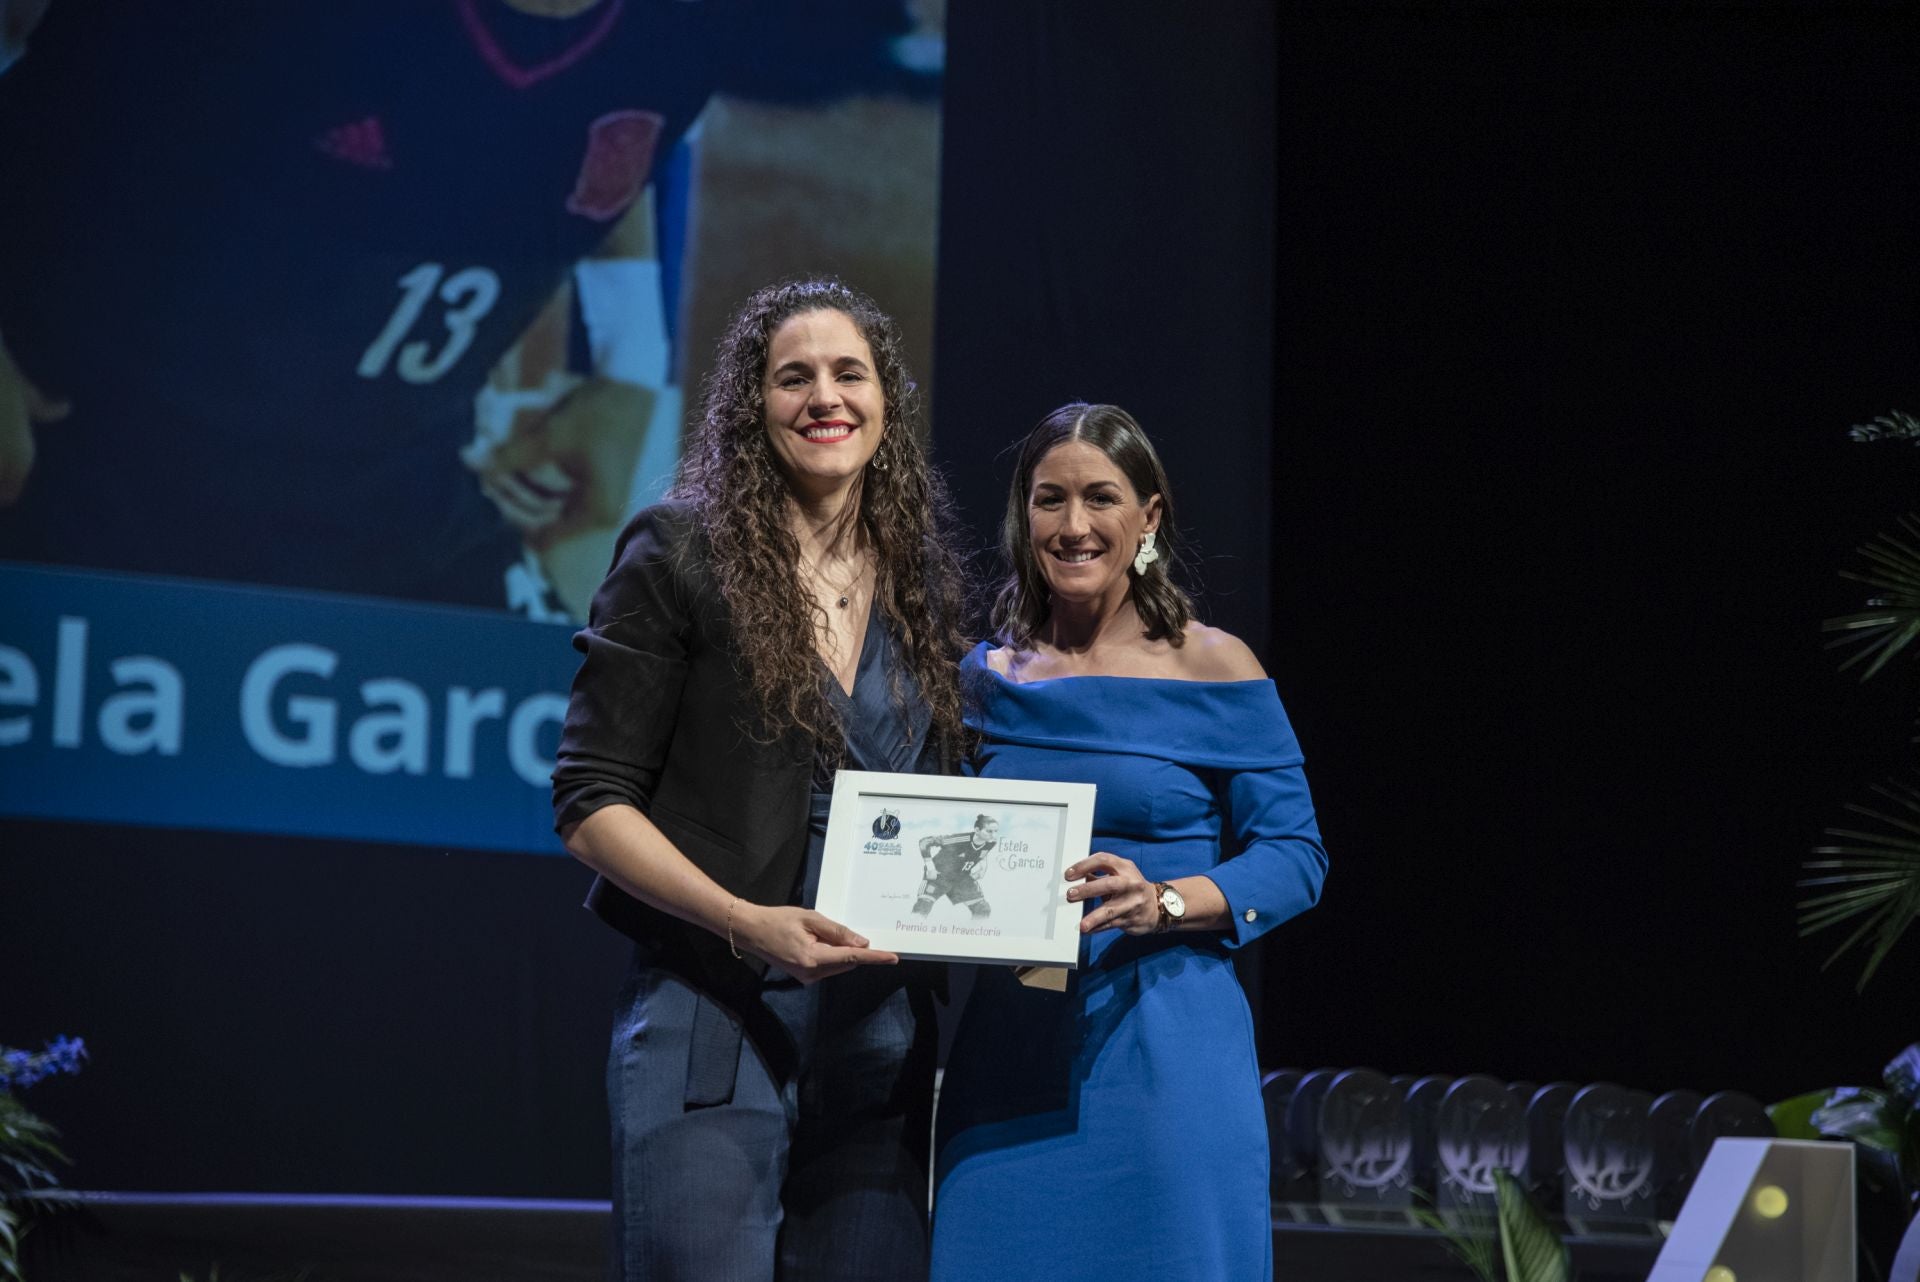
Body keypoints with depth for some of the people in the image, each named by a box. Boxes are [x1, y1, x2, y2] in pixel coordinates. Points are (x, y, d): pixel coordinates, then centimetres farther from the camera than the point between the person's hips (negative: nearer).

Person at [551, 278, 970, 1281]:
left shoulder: (916, 587, 14)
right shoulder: (682, 557, -2)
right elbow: (590, 802, -5)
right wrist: (747, 923, -18)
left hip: (880, 1036, 5)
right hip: (713, 1023, -5)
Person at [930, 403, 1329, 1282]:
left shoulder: (1213, 670, -2)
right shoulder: (989, 676, 10)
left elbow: (1294, 856, -4)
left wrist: (1164, 904, -19)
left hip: (1162, 1047, -3)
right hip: (1011, 1048, 3)